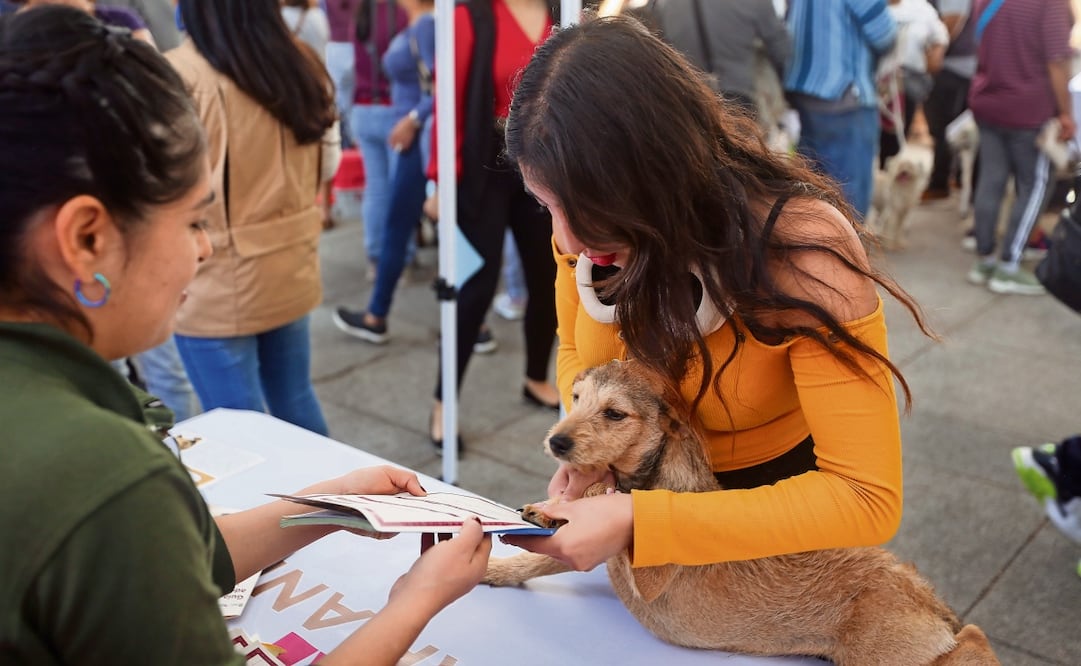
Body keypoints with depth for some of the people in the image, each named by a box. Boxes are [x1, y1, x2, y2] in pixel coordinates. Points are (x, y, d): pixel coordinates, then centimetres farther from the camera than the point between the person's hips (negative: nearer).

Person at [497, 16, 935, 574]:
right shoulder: (587, 223, -20)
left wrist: (640, 521, -41)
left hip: (778, 495, -4)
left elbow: (868, 498, -33)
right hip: (643, 481, 4)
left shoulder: (802, 250, -34)